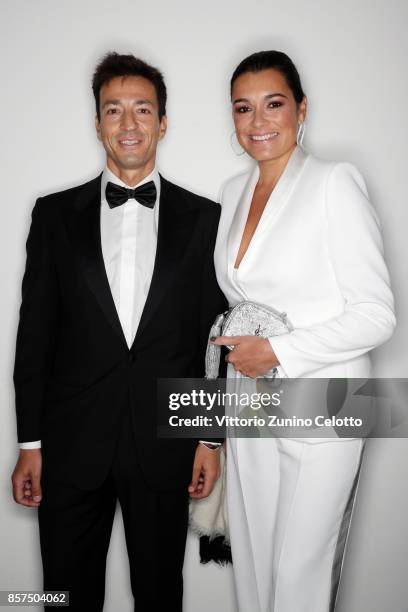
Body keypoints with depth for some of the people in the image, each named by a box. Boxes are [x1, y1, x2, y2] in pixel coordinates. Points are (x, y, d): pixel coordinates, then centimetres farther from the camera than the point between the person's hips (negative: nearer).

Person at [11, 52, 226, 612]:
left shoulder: (203, 218, 2)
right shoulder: (55, 214, 3)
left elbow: (216, 335, 3)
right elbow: (35, 333, 2)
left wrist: (212, 437, 1)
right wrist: (30, 444, 1)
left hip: (164, 445, 0)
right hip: (72, 445, 1)